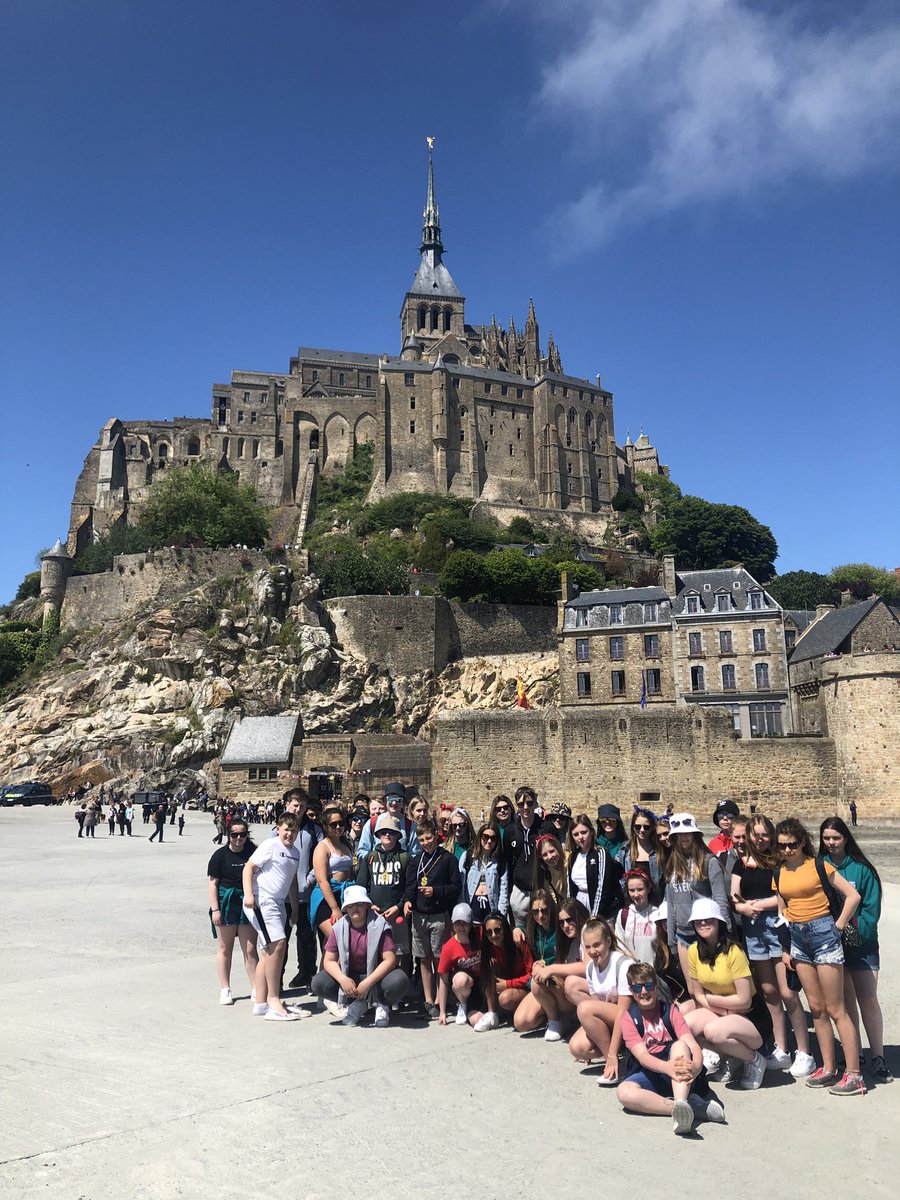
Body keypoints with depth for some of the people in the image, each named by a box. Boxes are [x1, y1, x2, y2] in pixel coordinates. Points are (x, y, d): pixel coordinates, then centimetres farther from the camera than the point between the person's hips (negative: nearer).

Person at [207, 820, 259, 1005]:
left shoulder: (252, 852, 3)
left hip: (248, 905, 2)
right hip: (226, 904, -2)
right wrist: (215, 909, -11)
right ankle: (225, 989, 18)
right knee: (225, 948, 8)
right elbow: (212, 883, -6)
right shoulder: (220, 855, -4)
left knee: (250, 949, 3)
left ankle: (256, 989, 10)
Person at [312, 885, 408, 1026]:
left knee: (398, 982, -35)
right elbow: (329, 961, -4)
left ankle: (382, 1005, 0)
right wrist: (343, 979, -24)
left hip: (376, 974, -3)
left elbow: (390, 959, -20)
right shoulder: (338, 928, -6)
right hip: (349, 976, 3)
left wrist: (367, 983, -27)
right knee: (319, 984, -21)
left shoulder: (380, 926, -16)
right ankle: (358, 1005, -1)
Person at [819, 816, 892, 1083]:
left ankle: (878, 1058, 10)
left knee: (868, 1000, 0)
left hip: (862, 944, -2)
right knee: (846, 1001, 8)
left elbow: (871, 907, -5)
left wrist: (856, 930, -16)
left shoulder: (861, 868, -4)